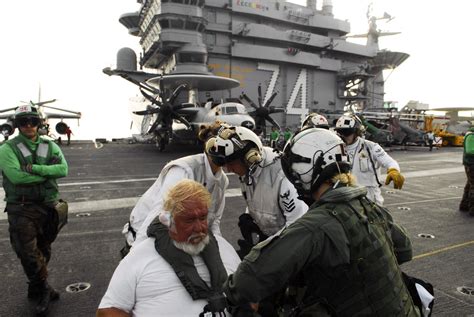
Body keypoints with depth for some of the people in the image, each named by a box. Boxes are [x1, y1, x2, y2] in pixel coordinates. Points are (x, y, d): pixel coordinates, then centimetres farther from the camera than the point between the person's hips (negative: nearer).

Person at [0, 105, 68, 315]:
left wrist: (35, 168, -20)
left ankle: (36, 290, 35)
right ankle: (44, 289, 16)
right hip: (21, 209, -4)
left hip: (47, 207, 4)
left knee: (43, 251, 16)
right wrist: (47, 172, -14)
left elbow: (63, 169, -10)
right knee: (28, 254, -6)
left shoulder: (50, 146, 7)